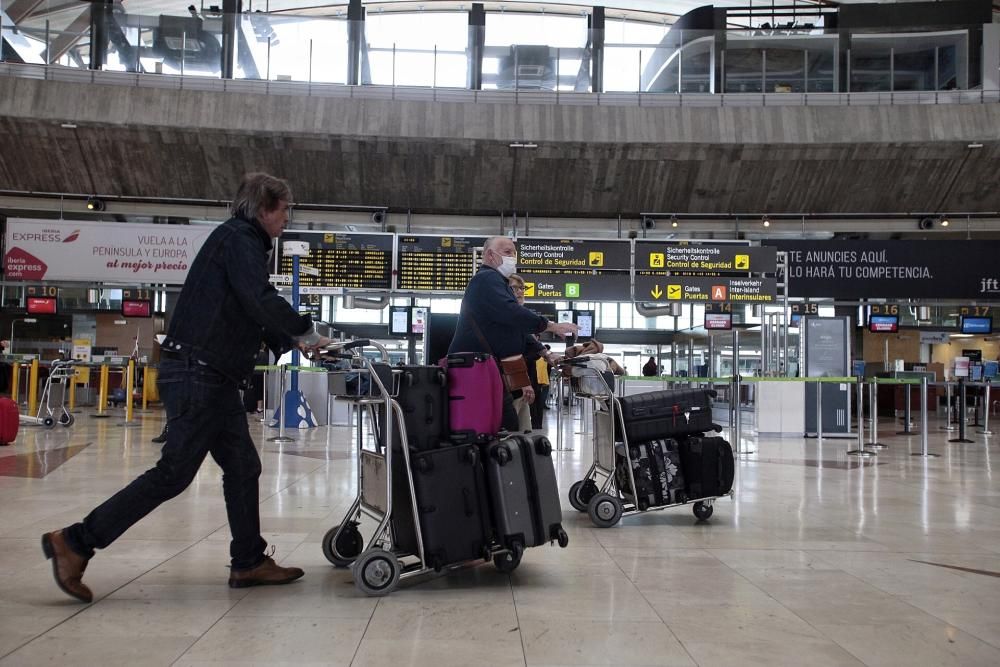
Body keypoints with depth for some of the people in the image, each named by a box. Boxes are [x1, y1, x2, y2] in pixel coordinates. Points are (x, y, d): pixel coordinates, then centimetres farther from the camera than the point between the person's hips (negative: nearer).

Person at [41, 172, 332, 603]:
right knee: (174, 471, -8)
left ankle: (249, 563, 17)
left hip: (213, 378, 11)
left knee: (242, 466, 11)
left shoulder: (244, 243, 21)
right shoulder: (238, 238, -10)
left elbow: (252, 317, 24)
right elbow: (262, 303, -24)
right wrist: (306, 331, -11)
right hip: (197, 373, -11)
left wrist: (293, 342, 16)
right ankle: (75, 542, -1)